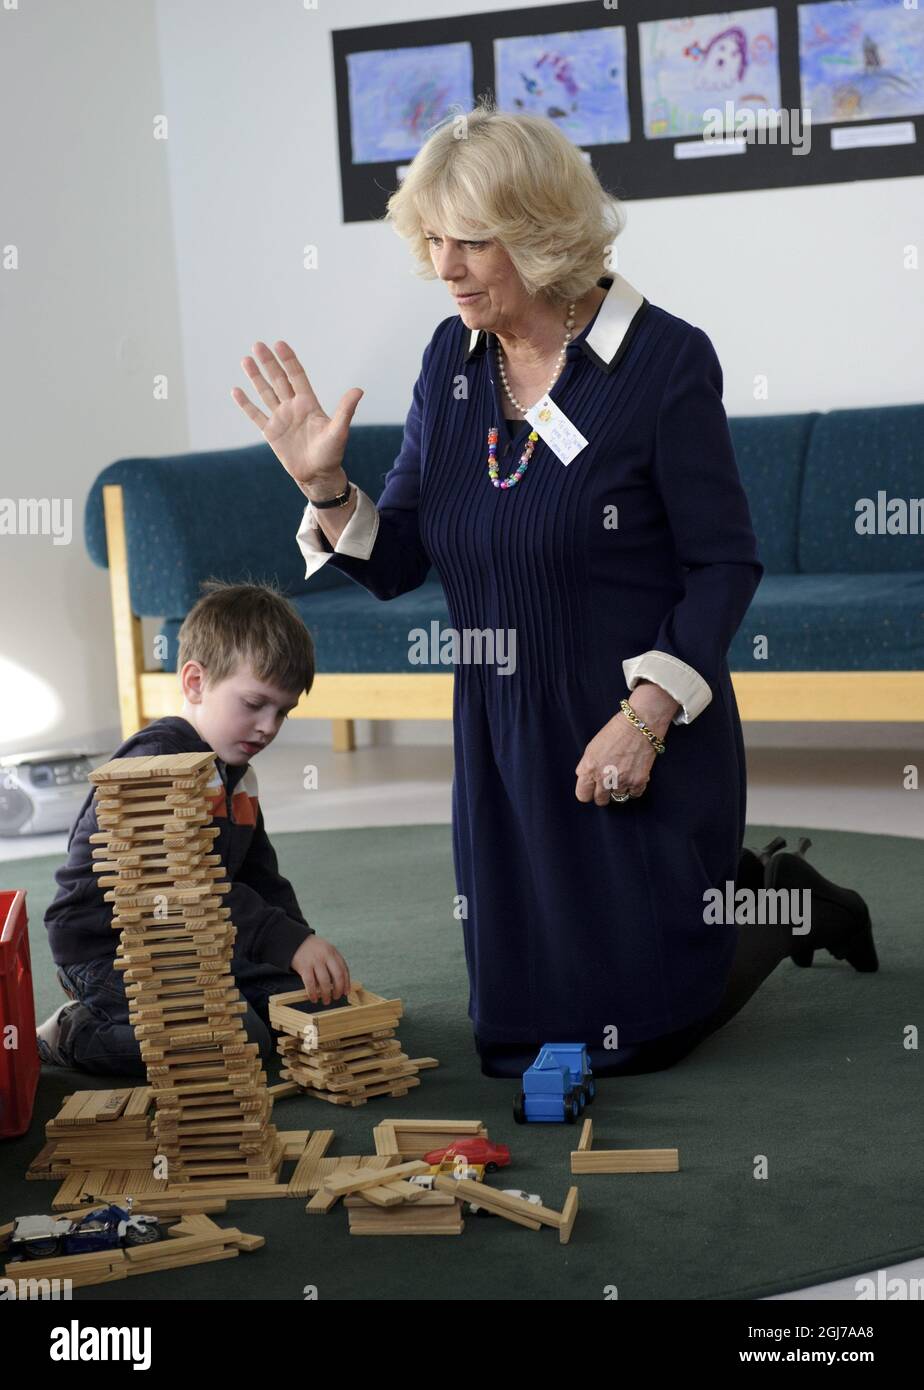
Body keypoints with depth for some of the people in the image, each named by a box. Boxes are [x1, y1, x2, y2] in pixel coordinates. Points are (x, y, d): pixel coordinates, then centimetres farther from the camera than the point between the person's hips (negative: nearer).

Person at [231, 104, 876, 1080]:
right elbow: (397, 563, 3)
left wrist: (647, 715, -19)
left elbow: (725, 563, -12)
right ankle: (730, 887, 38)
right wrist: (325, 484, -15)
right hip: (502, 736, 6)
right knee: (517, 1034, 16)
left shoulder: (664, 359, -15)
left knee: (633, 1033, 2)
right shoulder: (451, 359, 0)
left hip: (645, 742, -5)